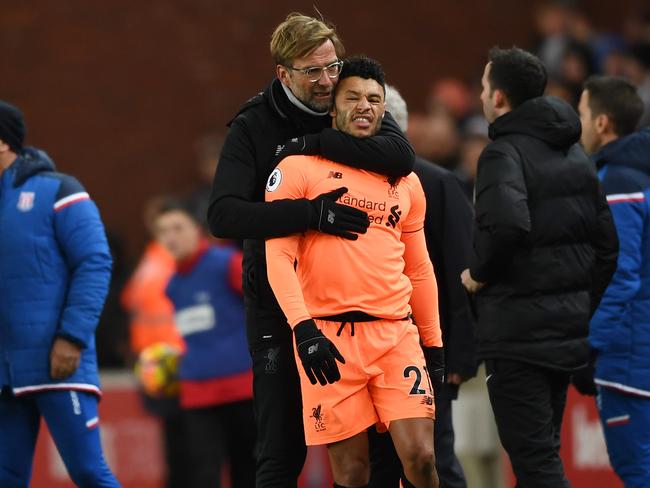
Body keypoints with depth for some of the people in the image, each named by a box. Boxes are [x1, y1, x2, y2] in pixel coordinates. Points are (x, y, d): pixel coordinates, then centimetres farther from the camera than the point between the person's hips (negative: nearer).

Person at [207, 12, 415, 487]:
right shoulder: (255, 127, -5)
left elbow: (401, 155, -18)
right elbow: (224, 215, -20)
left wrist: (316, 143, -21)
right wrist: (310, 214, -31)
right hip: (279, 301, -2)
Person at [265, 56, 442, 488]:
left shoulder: (405, 182, 18)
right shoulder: (299, 169, 3)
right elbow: (277, 256, -4)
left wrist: (434, 345, 20)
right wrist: (303, 328, -15)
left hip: (397, 334, 3)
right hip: (327, 336, -3)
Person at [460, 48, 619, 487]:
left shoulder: (505, 153, -12)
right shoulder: (575, 153, 13)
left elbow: (507, 224, -31)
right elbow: (606, 241, 16)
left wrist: (479, 273, -13)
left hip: (519, 328, -8)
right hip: (569, 325, 8)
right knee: (545, 451, 17)